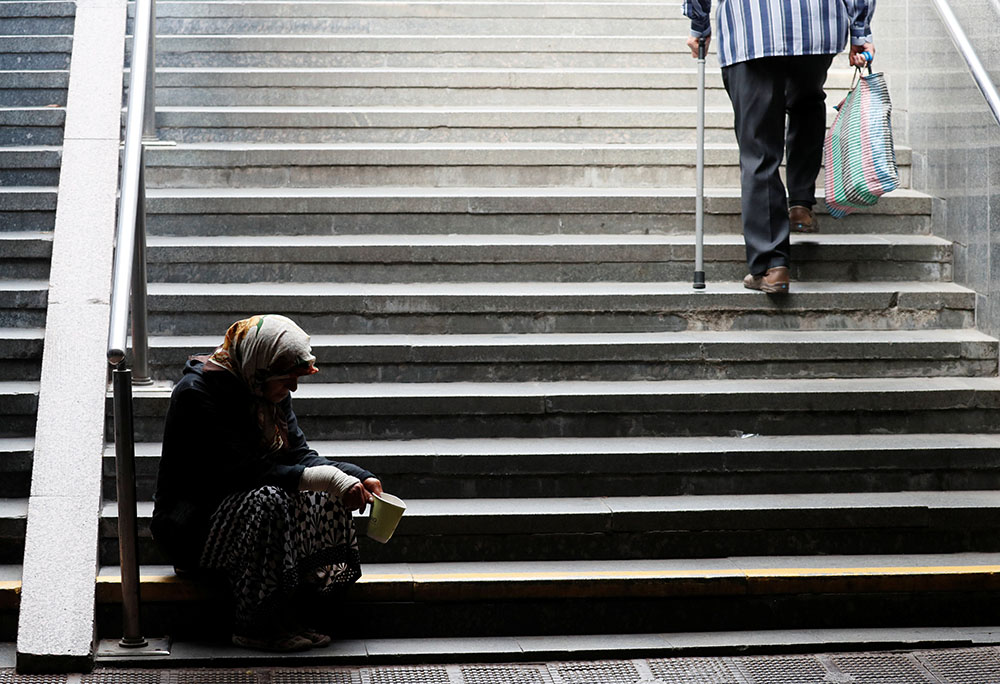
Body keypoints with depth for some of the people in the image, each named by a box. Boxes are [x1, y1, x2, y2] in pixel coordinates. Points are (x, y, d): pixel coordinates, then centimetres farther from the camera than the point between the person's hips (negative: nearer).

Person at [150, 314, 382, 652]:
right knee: (269, 501, -34)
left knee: (325, 496, -13)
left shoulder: (269, 393, 4)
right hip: (190, 524, -8)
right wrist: (326, 478, -32)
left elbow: (299, 455, 2)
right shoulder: (196, 393, -21)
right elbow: (244, 470, -27)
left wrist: (358, 478, -16)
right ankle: (258, 626, -24)